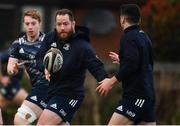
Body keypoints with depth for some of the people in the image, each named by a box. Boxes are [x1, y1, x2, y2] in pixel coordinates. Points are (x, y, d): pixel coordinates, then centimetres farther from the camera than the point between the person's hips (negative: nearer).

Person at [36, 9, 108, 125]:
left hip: (69, 96, -7)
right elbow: (40, 58, 4)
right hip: (51, 92, 7)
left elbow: (96, 67, -22)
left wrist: (105, 80, -44)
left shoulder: (82, 46, -15)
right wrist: (45, 68, -20)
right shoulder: (50, 38, 3)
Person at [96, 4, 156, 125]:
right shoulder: (144, 37, 16)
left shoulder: (129, 37, -10)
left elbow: (131, 65, -22)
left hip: (135, 95, -9)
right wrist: (122, 60, 37)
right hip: (149, 95, 9)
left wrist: (111, 82, -17)